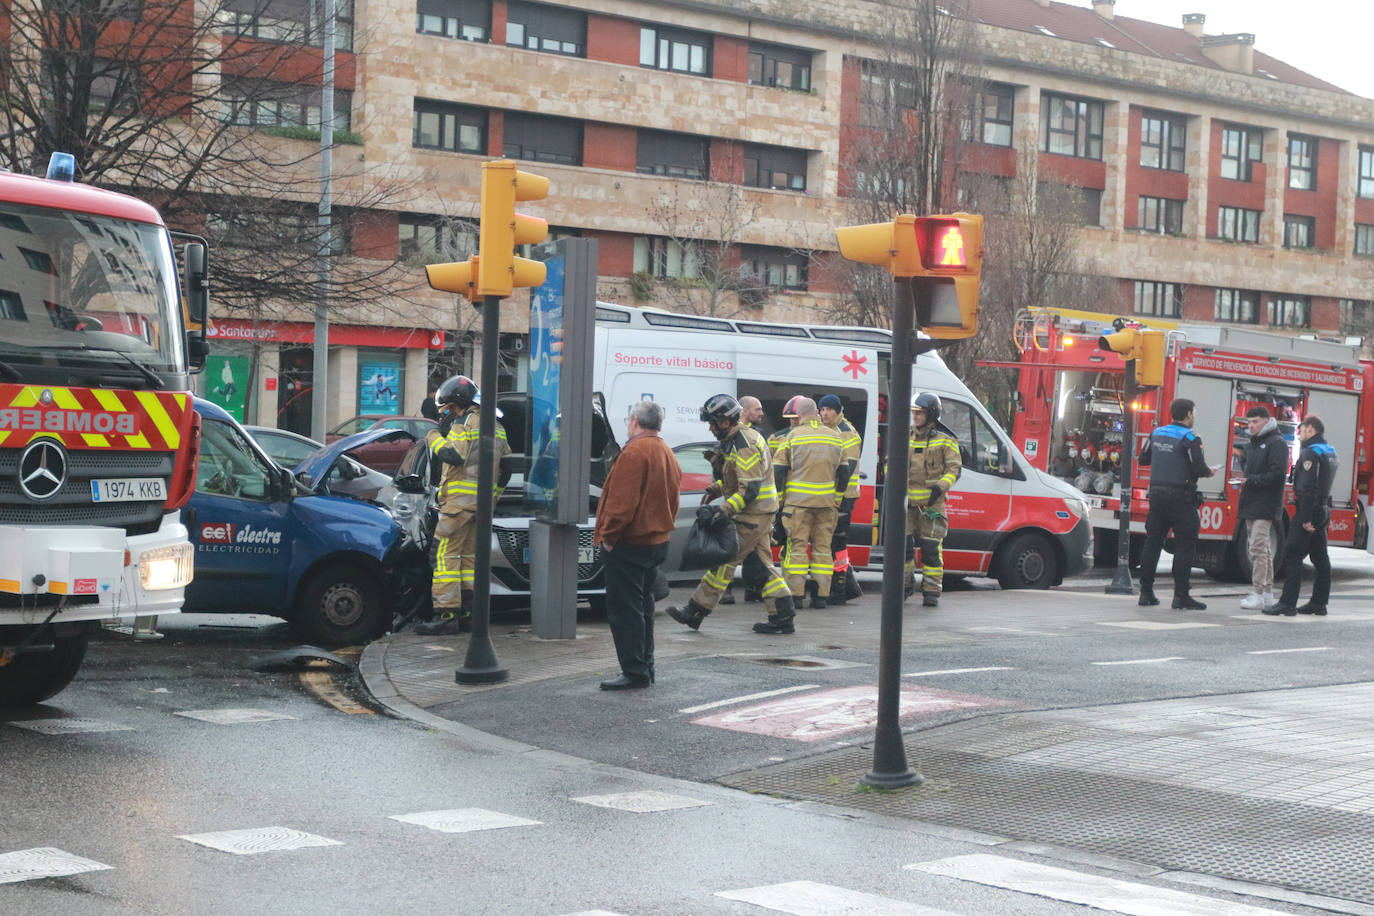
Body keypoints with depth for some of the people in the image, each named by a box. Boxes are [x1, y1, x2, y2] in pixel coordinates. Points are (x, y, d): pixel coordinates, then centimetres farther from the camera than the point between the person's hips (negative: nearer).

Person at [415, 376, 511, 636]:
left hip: (460, 498, -9)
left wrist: (434, 437, -7)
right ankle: (467, 614, 10)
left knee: (447, 554, -8)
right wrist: (492, 497, 27)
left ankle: (446, 615, -14)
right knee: (469, 556, 12)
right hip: (483, 501, 9)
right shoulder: (495, 427, 19)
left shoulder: (464, 422, -8)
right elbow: (506, 467, 22)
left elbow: (453, 455, -22)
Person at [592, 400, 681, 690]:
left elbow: (623, 500, -23)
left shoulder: (635, 452, -17)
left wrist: (608, 535, -15)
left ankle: (635, 672, -6)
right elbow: (672, 501, 19)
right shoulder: (668, 455, 14)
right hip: (657, 543, 10)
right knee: (643, 606, 17)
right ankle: (645, 668, 21)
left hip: (629, 545, -10)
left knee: (624, 610, -5)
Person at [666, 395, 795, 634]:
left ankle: (696, 612, -2)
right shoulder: (739, 439, 13)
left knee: (724, 561, -6)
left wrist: (726, 509, -29)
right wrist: (717, 488, 20)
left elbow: (750, 489, -25)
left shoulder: (745, 447, -20)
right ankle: (783, 617, 11)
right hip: (760, 514, 10)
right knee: (759, 565, 11)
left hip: (752, 516, -10)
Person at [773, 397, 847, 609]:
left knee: (797, 546, 0)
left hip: (798, 501, -3)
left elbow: (778, 472, -3)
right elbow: (844, 474, 14)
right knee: (823, 547, 7)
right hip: (827, 503, 3)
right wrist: (837, 502, 23)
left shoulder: (792, 436, -2)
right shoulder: (835, 438, 9)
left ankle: (795, 594, -3)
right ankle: (821, 595, 4)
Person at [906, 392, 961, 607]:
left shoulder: (944, 440, 0)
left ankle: (931, 592, 1)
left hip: (932, 503, -4)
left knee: (931, 547, -5)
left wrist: (940, 487, -16)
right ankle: (906, 584, 18)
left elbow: (954, 468, -1)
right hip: (907, 501, 4)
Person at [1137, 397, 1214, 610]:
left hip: (1157, 493, 7)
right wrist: (1209, 472, 4)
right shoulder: (1189, 439, -12)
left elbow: (1143, 459, 17)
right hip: (1180, 496, -6)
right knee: (1185, 545, -1)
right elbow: (1199, 468, -17)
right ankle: (1181, 596, -5)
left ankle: (1146, 592, 11)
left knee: (1152, 541, 11)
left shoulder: (1157, 433, 9)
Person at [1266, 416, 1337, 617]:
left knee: (1292, 556, -9)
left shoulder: (1310, 453, -15)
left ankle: (1287, 603, -13)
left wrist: (1305, 518, -23)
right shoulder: (1331, 453, 15)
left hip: (1308, 511, -10)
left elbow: (1308, 488, -22)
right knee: (1320, 558, 12)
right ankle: (1319, 603, 16)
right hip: (1324, 511, 10)